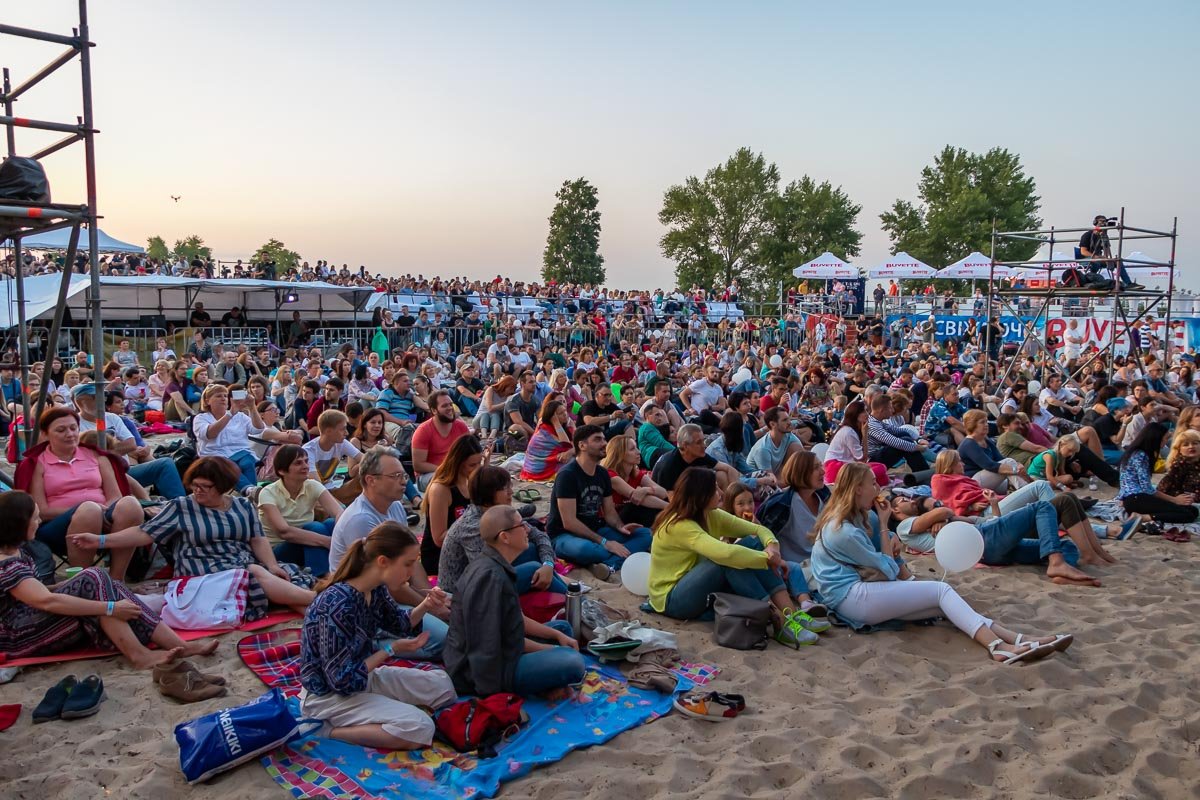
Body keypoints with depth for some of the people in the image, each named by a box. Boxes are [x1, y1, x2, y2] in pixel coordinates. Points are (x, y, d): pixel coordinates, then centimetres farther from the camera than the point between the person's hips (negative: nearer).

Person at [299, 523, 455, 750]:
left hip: (363, 675, 9)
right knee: (419, 729, -20)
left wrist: (425, 607, -6)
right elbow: (343, 681, -27)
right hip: (330, 694, -9)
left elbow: (399, 624, 14)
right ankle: (328, 729, -9)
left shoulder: (376, 589, -7)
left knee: (443, 684, 13)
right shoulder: (337, 606, -32)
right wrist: (390, 651, -19)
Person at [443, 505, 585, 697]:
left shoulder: (496, 566, 7)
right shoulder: (490, 576, -26)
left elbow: (515, 621, 15)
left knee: (563, 628, 20)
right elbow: (484, 646, -27)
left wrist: (557, 636, 10)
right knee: (572, 662, -24)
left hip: (499, 652, 11)